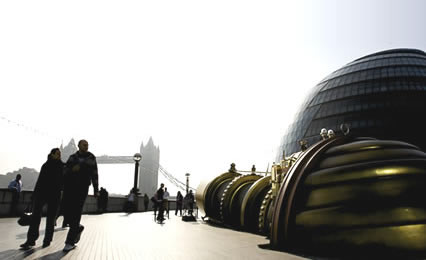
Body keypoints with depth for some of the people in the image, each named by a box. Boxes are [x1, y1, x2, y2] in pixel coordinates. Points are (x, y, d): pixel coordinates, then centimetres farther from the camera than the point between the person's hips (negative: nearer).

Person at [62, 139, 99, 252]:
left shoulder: (91, 158, 4)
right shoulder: (72, 157, 13)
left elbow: (94, 175, 4)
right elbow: (65, 171, 9)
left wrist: (96, 190, 3)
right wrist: (72, 169, -13)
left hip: (82, 189, -3)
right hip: (69, 188, 3)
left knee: (76, 215, -6)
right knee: (67, 214, 2)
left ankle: (70, 242, 4)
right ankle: (78, 228, 32)